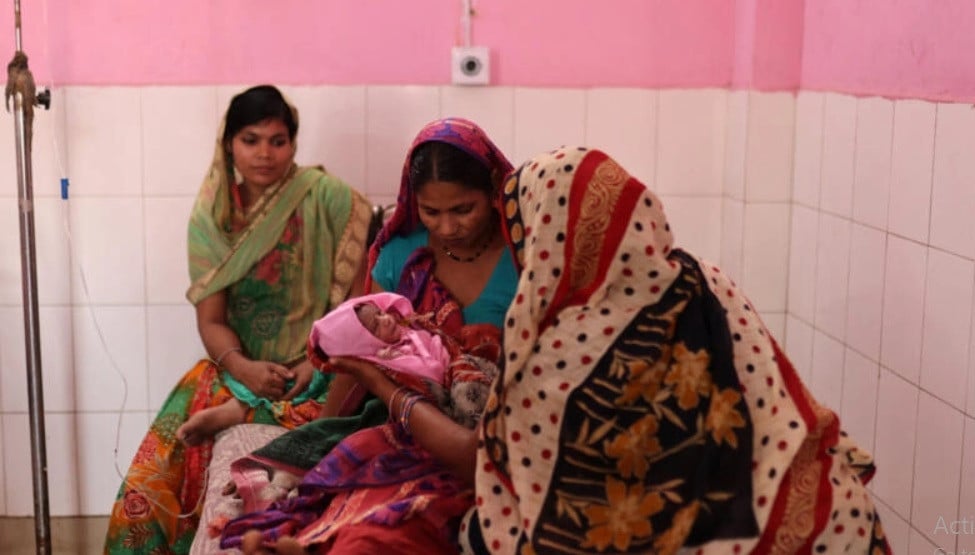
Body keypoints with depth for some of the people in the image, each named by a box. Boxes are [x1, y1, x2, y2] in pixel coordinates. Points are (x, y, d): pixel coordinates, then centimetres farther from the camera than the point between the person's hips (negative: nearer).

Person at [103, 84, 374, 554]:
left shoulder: (328, 200, -5)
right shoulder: (212, 214, 5)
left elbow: (357, 303, -4)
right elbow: (210, 320, 3)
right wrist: (243, 367, -16)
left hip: (316, 376, -3)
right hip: (238, 371, 4)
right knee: (152, 483, -12)